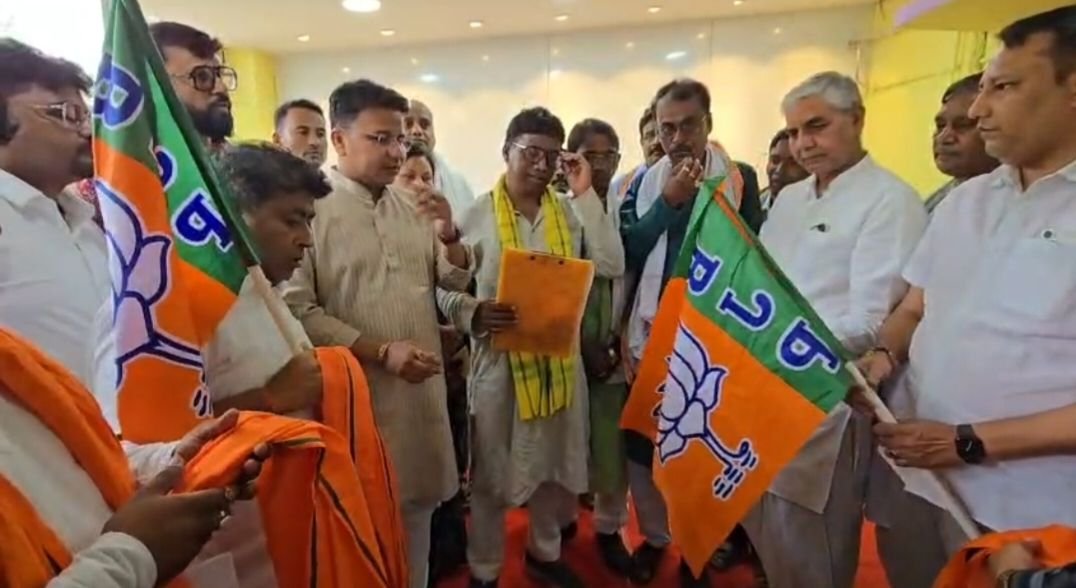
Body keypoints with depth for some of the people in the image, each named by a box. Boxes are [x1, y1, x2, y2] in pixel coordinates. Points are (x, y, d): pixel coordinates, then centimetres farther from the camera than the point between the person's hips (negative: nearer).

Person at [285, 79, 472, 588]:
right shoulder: (310, 208, -10)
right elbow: (297, 310, -16)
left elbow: (456, 281, 12)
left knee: (417, 504, 19)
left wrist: (449, 234, -7)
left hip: (423, 388, 6)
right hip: (356, 393, -5)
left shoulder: (413, 207, 8)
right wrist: (381, 352, -19)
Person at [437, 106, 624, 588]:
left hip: (560, 359, 4)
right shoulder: (476, 215, -5)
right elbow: (446, 290, -4)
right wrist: (475, 314, -26)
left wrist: (586, 195, -7)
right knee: (492, 472, 10)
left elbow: (611, 267, -8)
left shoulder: (571, 211, 4)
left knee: (555, 466, 19)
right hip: (498, 360, -3)